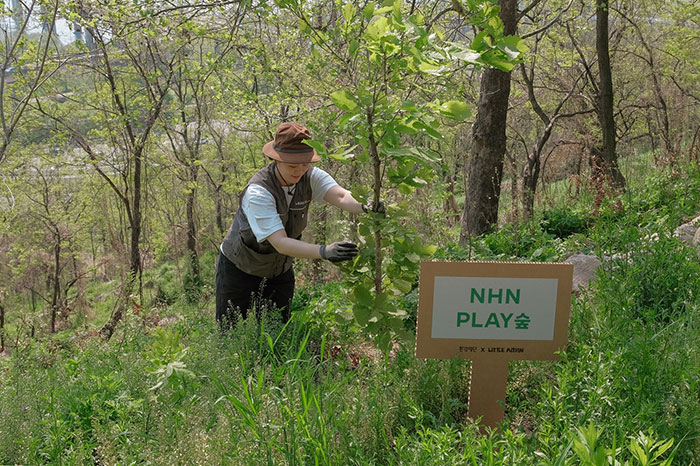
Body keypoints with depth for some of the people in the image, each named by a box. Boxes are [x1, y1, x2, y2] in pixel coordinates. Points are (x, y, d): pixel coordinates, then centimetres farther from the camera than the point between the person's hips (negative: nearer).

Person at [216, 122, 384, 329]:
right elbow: (280, 243, -40)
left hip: (280, 271, 4)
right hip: (240, 270, -4)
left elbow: (340, 196, -35)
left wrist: (366, 207, -58)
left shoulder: (310, 176, -16)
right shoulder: (258, 192, -32)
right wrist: (324, 251, -55)